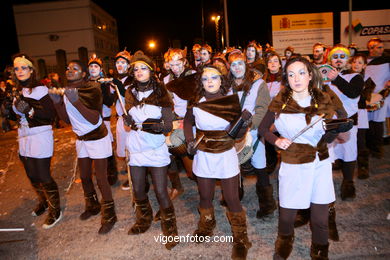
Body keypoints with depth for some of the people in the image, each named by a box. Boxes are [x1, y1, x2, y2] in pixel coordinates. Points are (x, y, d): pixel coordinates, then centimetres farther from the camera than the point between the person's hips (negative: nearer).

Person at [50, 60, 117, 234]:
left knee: (100, 178, -4)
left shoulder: (92, 89, -17)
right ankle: (92, 206, 40)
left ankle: (109, 215, 12)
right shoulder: (65, 91, 3)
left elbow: (95, 119, -24)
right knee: (84, 176, 18)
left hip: (98, 138, -7)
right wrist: (57, 102, -11)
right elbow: (67, 120, 4)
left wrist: (76, 101, -32)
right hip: (81, 139, 7)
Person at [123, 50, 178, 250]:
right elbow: (127, 126, 7)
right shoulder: (130, 93, 5)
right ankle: (144, 221, 40)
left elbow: (168, 125, -7)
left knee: (160, 191, -3)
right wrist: (128, 123, -16)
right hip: (136, 147, 4)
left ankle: (170, 228, 19)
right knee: (138, 190, 14)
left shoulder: (161, 92, -3)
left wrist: (157, 126, -28)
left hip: (156, 148, -3)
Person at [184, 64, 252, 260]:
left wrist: (245, 123, -25)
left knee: (232, 199, 2)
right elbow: (187, 122, 12)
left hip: (226, 155, -1)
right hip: (203, 155, 2)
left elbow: (238, 134, -5)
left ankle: (240, 239, 22)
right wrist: (190, 141, -1)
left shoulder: (232, 101, -9)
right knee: (205, 196, 17)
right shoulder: (196, 102, -7)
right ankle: (206, 227, 43)